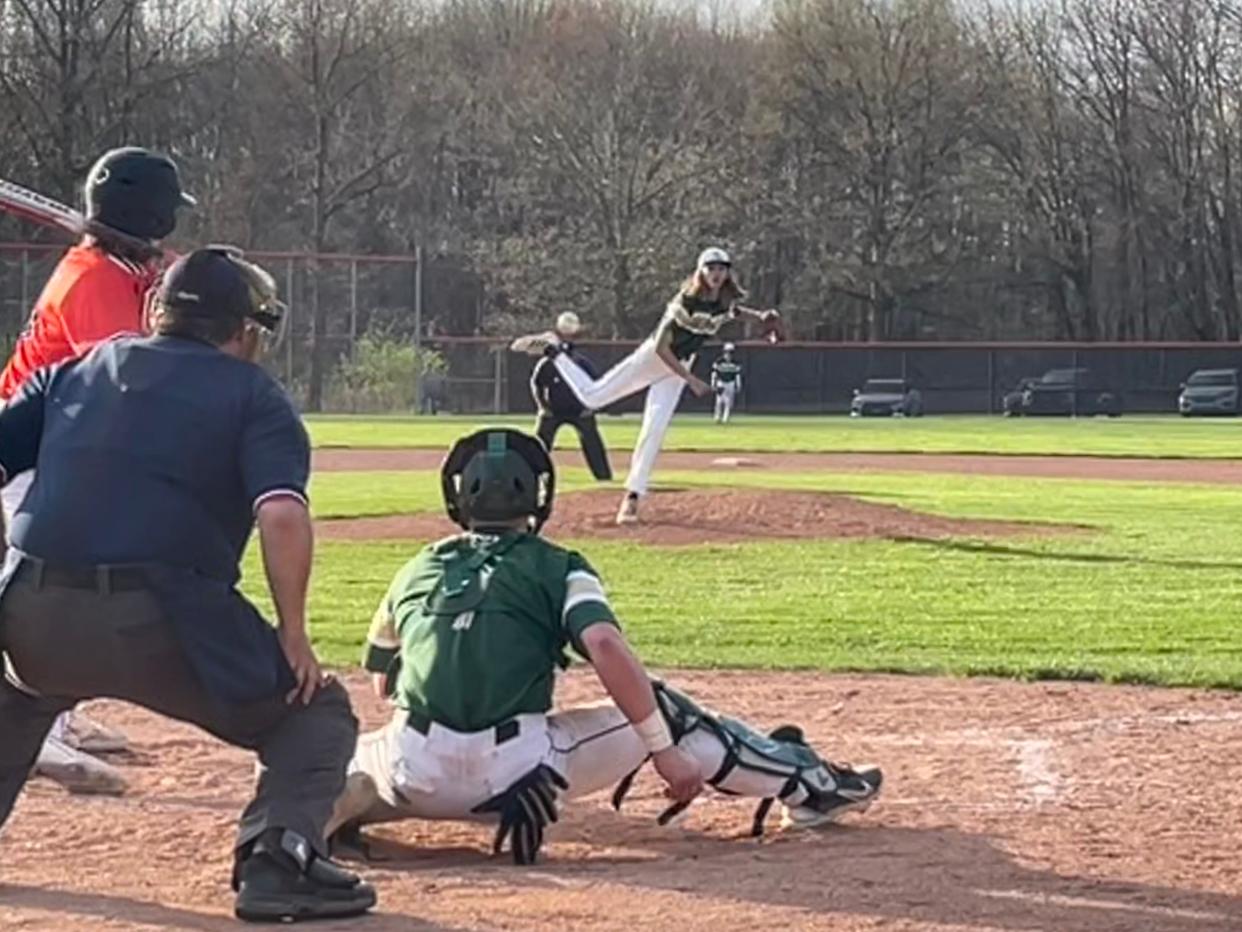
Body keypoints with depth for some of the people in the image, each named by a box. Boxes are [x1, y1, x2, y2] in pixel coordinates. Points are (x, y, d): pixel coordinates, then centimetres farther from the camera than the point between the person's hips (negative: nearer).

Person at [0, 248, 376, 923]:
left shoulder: (74, 371, 22)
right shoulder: (254, 396, 9)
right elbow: (283, 516, -9)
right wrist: (292, 633, -1)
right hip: (163, 627, -4)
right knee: (315, 709, 15)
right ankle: (276, 861, -4)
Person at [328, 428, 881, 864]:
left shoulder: (418, 570, 18)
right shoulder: (557, 567, 8)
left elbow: (382, 683, 28)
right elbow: (605, 647, -11)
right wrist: (664, 750, -10)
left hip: (415, 774, 2)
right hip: (516, 767, -2)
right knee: (660, 711, 15)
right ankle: (807, 786, 16)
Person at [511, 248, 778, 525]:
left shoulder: (725, 302, -7)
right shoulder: (685, 303, -26)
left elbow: (731, 309, 21)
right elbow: (661, 347, -26)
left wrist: (760, 316, 2)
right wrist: (691, 380, -27)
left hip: (677, 367, 4)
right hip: (652, 357, -4)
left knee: (654, 430, -8)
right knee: (591, 395, 1)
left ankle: (632, 497, -6)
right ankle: (553, 350, 23)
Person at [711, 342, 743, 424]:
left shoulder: (735, 363, 2)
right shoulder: (719, 362, -4)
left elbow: (738, 374, 7)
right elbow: (714, 373, 0)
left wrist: (738, 386, 3)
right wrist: (713, 384, -4)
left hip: (731, 384, 2)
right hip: (721, 383, -2)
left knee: (729, 402, -4)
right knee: (719, 401, -13)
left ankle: (725, 419, 1)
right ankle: (718, 418, -3)